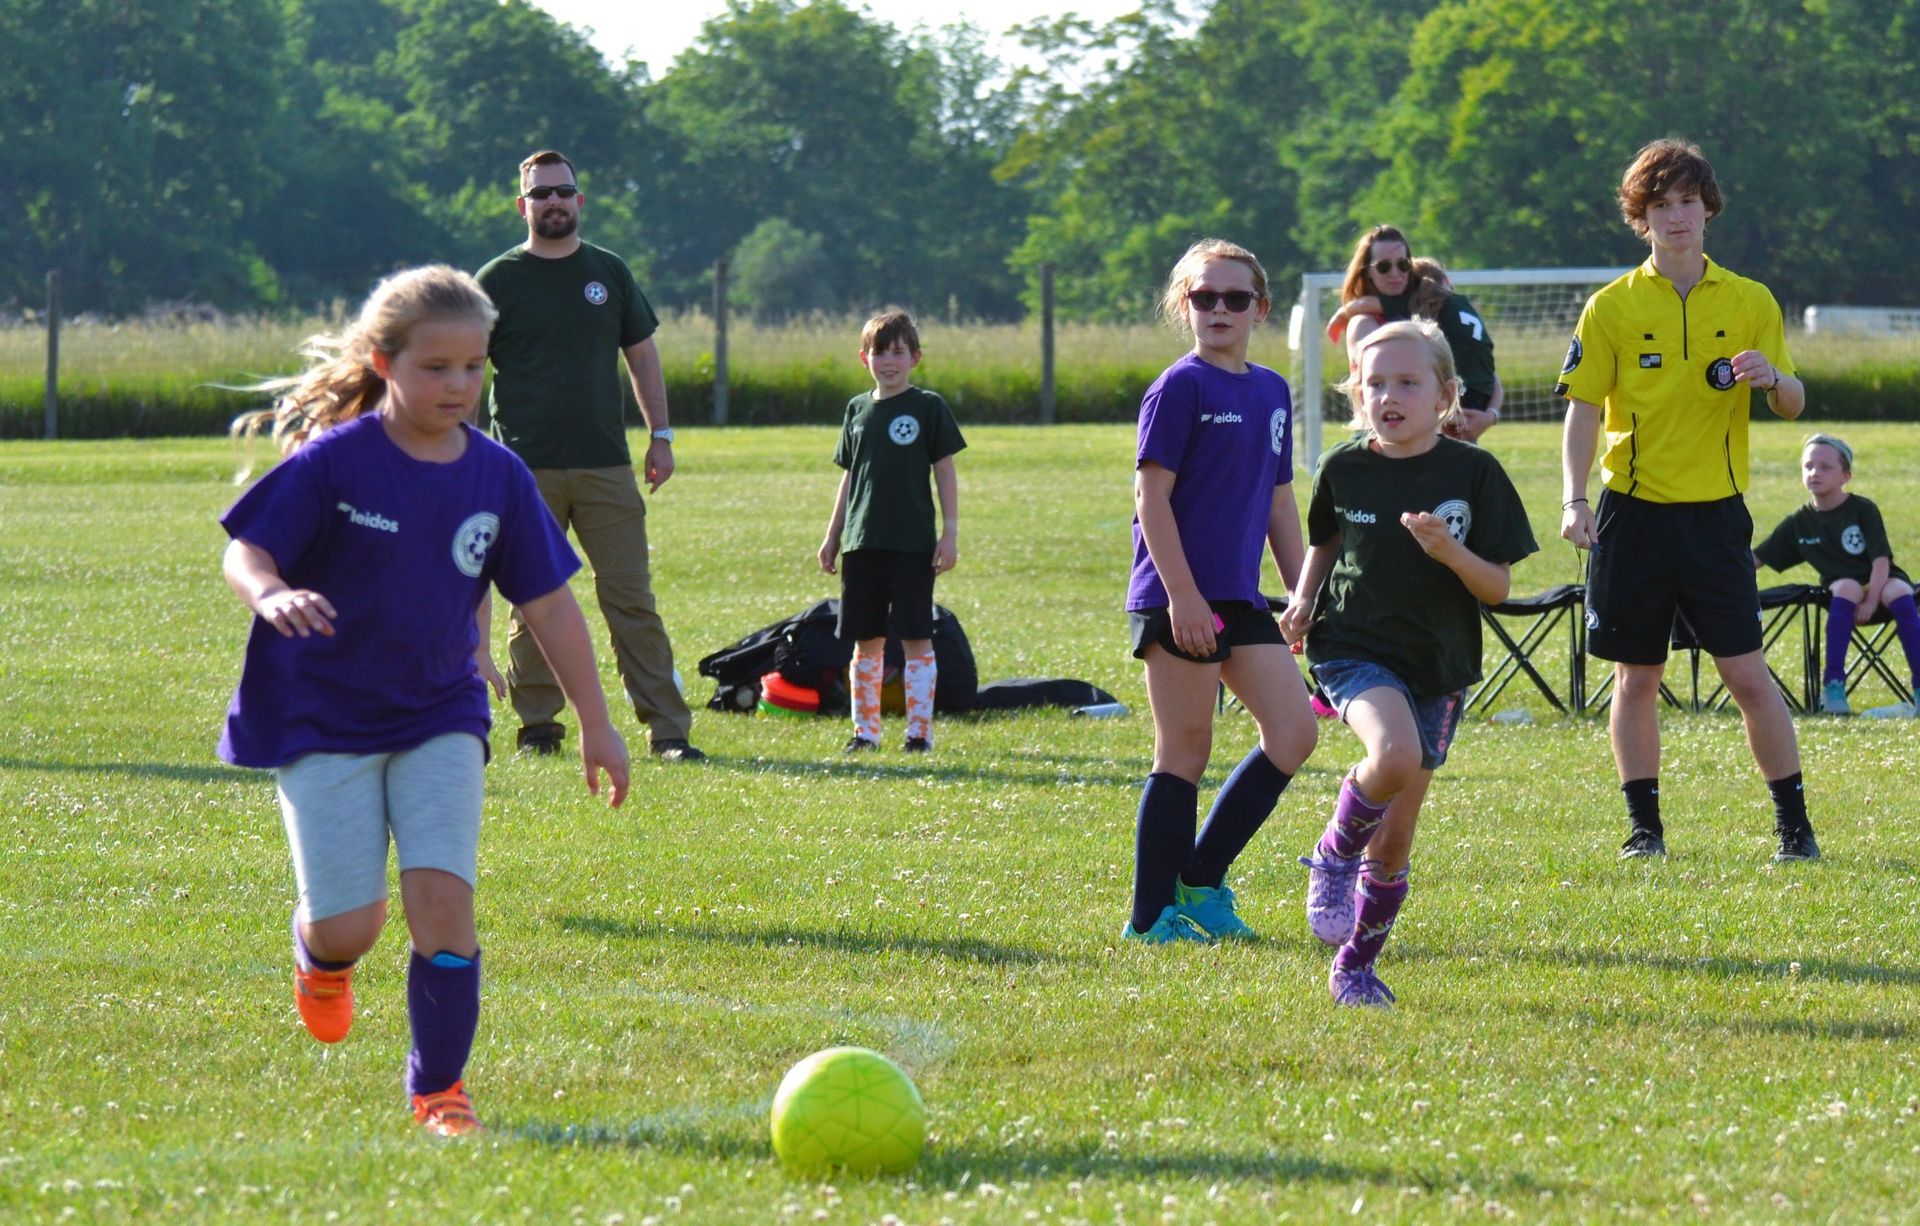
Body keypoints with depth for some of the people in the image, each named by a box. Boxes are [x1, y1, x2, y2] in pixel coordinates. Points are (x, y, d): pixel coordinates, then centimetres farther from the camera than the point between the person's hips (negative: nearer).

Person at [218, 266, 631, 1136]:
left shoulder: (497, 477, 1)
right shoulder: (332, 461, -11)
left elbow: (549, 606, 8)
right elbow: (244, 551, -12)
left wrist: (596, 725, 9)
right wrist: (271, 595, -37)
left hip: (439, 716, 3)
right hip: (321, 720, -3)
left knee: (443, 898, -15)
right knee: (350, 925, -8)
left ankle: (439, 1088, 1)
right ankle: (322, 952, 31)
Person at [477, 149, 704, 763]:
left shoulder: (609, 273, 11)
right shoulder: (498, 280, 3)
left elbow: (641, 352, 19)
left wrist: (661, 434, 12)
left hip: (606, 465, 2)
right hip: (525, 470, -1)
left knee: (632, 599, -3)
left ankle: (668, 729, -4)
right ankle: (538, 727, 9)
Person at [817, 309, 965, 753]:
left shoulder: (928, 408, -1)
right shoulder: (858, 409, 11)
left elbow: (945, 474, -1)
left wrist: (950, 533, -7)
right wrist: (832, 536, 15)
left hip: (913, 544, -4)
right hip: (862, 544, 4)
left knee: (915, 639, -3)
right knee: (866, 640, 7)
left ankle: (919, 730, 0)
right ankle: (865, 729, 13)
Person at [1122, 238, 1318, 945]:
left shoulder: (1271, 392, 13)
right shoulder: (1179, 388, -8)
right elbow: (1151, 494, -12)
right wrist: (1182, 594, -18)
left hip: (1240, 599, 7)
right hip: (1179, 600, -7)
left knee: (1294, 734, 1)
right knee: (1185, 753, -3)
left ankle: (1200, 879, 11)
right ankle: (1152, 915, 5)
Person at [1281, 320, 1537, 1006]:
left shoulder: (1473, 474, -6)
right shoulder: (1343, 470, -2)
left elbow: (1498, 588, -5)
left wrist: (1450, 552, -23)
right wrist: (1303, 601, 0)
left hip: (1438, 665, 1)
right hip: (1354, 648, -1)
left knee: (1395, 836, 5)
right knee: (1395, 753, -33)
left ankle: (1356, 965, 24)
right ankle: (1334, 856, -5)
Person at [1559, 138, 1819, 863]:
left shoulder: (1749, 302, 5)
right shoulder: (1612, 307, 2)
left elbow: (1794, 404, 8)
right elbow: (1584, 409, 0)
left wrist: (1773, 379, -16)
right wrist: (1575, 499, -12)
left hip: (1715, 512, 0)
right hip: (1633, 513, 0)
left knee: (1747, 674, -5)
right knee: (1636, 677, 4)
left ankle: (1794, 825, 2)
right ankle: (1644, 826, 14)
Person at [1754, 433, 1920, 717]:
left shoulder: (1863, 510, -6)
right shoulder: (1799, 523, 2)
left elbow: (1881, 560, -13)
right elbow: (1755, 560, 3)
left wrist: (1872, 600, -25)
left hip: (1881, 585, -1)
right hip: (1841, 592, 1)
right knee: (1847, 587, -34)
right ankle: (1833, 686, -36)